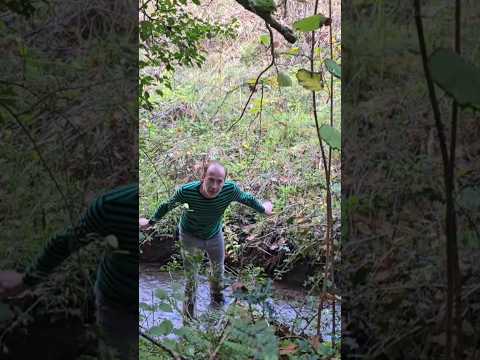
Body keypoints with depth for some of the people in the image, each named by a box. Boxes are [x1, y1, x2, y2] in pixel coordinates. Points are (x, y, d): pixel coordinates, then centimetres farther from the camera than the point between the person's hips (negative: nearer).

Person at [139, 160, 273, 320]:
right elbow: (167, 205, -15)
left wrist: (263, 209, 9)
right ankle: (188, 317, 32)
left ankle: (217, 297, 59)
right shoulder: (186, 191, -37)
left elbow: (247, 198, -9)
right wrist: (151, 222, 0)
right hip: (190, 236, -3)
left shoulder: (230, 190, -33)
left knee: (218, 271, 27)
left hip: (215, 235, 3)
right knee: (191, 280, 6)